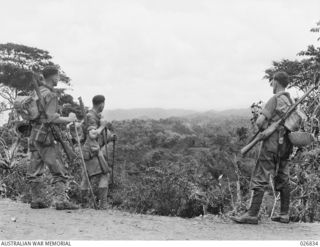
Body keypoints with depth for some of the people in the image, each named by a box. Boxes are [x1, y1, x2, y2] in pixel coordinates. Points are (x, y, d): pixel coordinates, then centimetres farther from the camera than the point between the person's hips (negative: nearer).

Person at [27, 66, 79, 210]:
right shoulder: (50, 95, -12)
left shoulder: (36, 92, 13)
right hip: (45, 135, -9)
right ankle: (60, 200, -12)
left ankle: (37, 200, 17)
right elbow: (51, 118, -21)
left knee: (34, 170, 11)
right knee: (58, 170, -6)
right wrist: (68, 119, -9)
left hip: (33, 134, 9)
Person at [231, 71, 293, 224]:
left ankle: (252, 215, -9)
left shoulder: (275, 99, -12)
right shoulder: (291, 101, 12)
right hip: (285, 144, 8)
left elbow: (260, 121, -18)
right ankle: (284, 215, 15)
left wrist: (261, 129, 5)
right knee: (282, 179, 12)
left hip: (272, 143, -8)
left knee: (260, 179, -8)